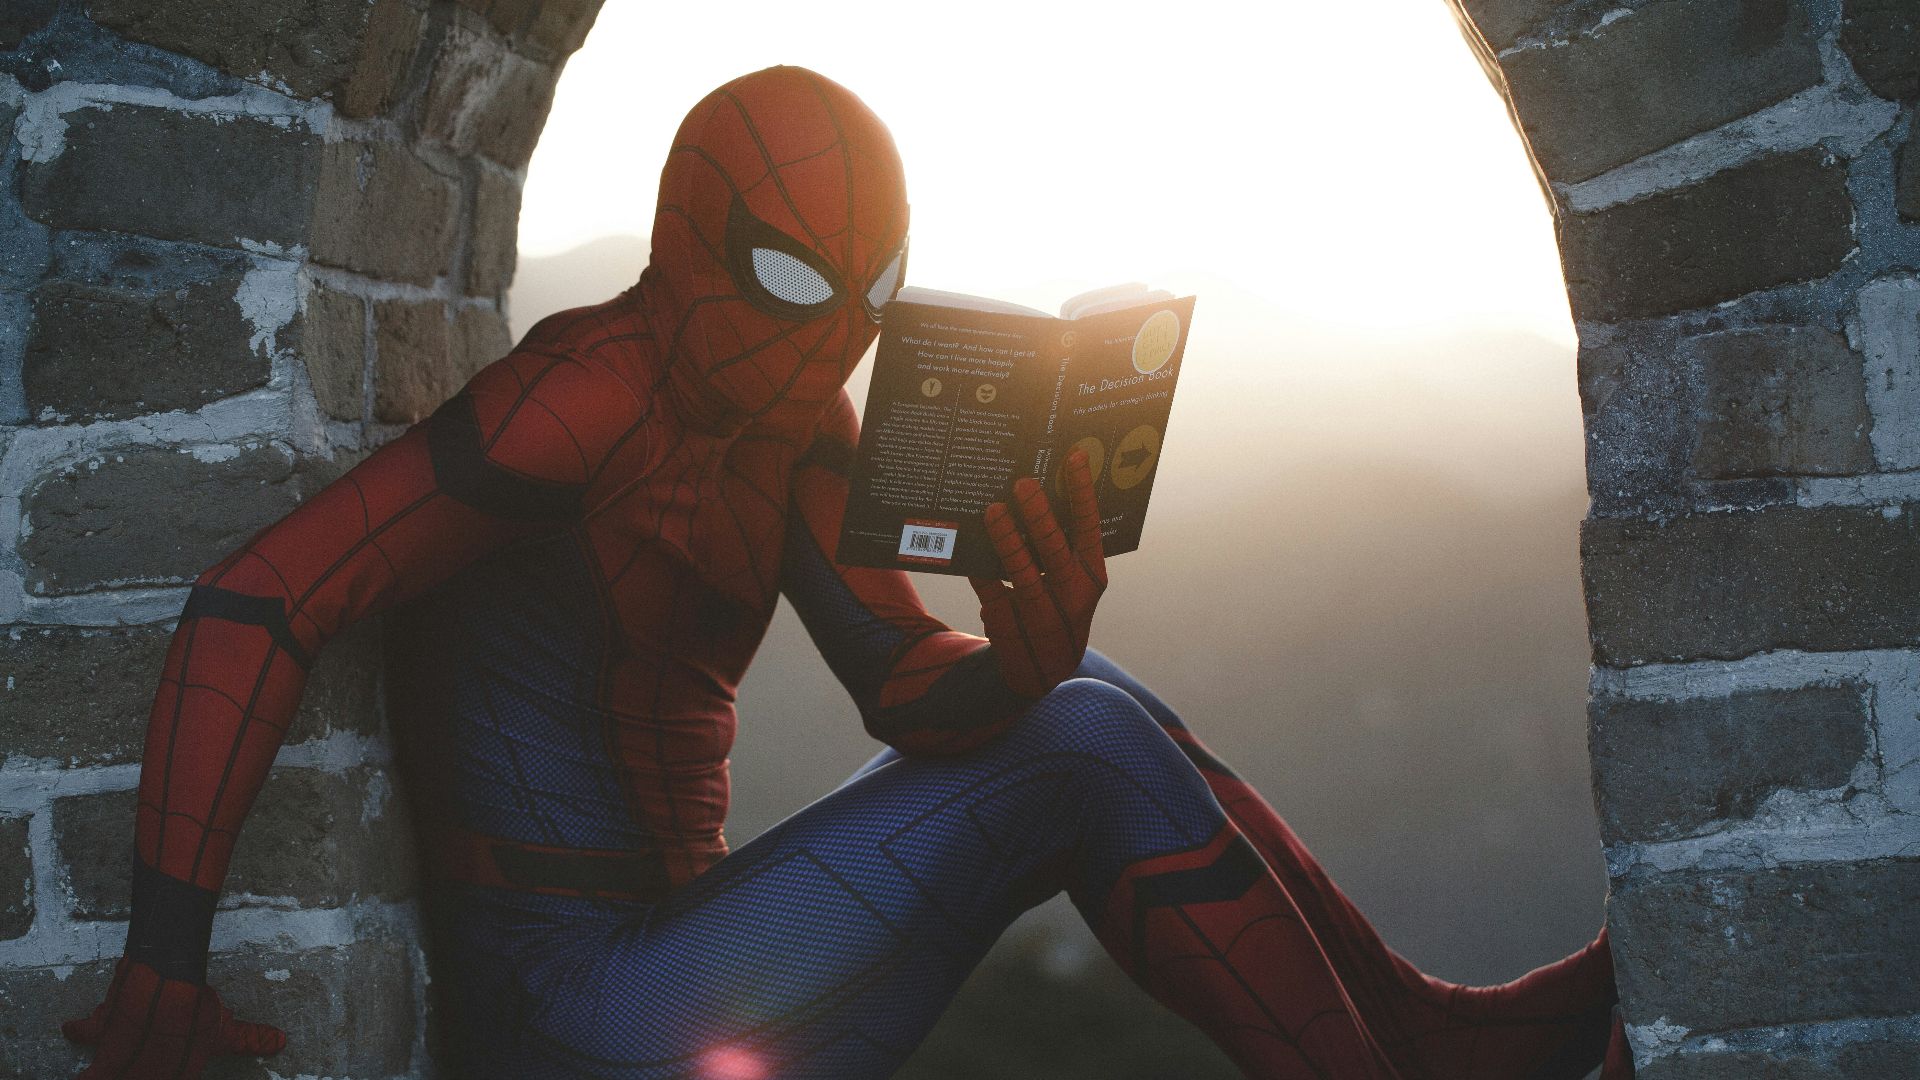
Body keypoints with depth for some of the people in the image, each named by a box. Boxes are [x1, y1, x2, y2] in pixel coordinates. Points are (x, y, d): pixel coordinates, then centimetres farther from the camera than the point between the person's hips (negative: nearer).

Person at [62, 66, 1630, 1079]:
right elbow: (255, 602, -23)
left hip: (667, 940, 9)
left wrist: (1024, 660, -25)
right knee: (1086, 743, -13)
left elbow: (901, 683, -1)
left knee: (1082, 700, 5)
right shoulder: (597, 393, -18)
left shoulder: (795, 428, 8)